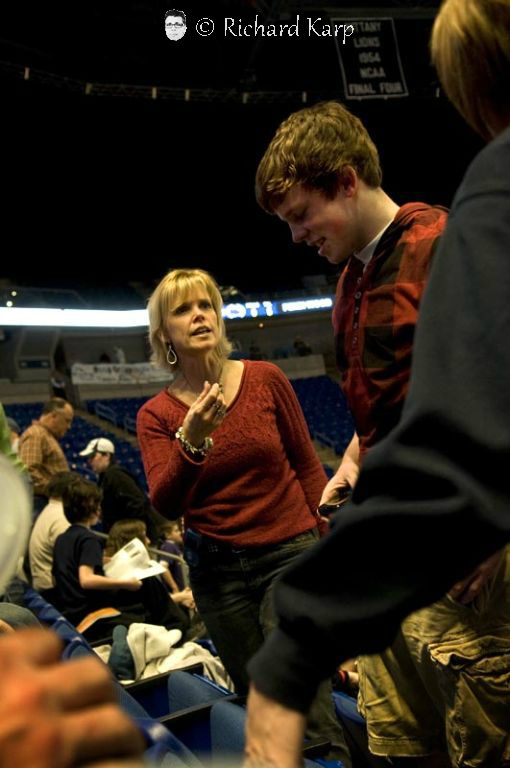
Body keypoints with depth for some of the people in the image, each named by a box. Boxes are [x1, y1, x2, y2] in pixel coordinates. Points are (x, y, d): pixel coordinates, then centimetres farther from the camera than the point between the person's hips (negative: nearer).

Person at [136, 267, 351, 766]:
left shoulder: (265, 379, -3)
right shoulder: (156, 415, -2)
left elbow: (307, 466, 4)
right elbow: (166, 505, -13)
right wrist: (191, 442, -30)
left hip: (289, 553, -1)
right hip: (217, 570, 2)